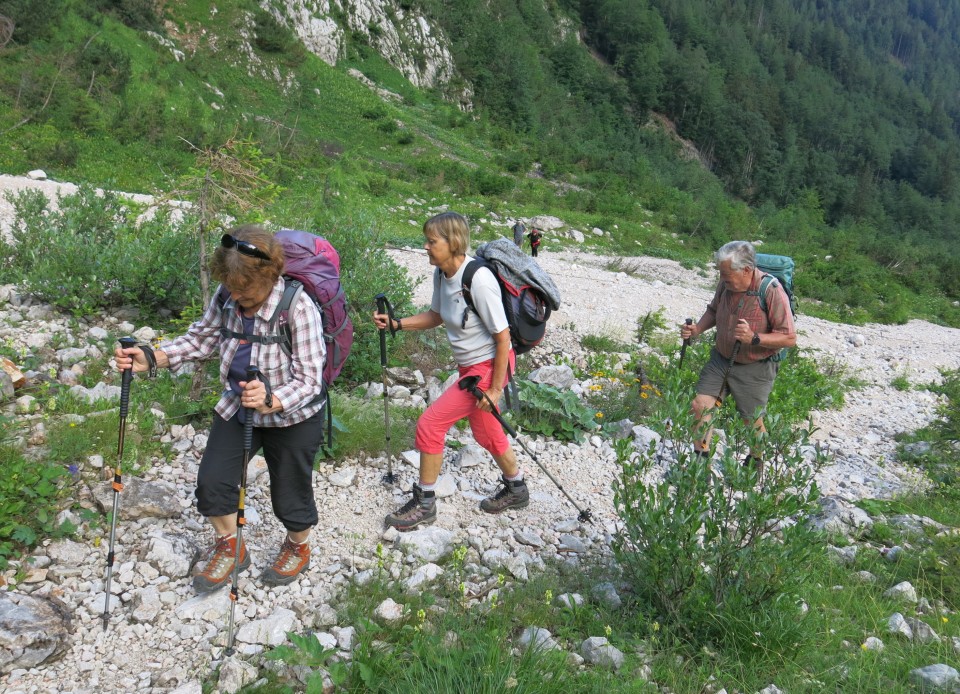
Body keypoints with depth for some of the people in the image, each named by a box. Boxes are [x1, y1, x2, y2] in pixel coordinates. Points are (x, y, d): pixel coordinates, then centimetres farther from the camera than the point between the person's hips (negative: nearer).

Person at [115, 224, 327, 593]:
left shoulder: (298, 308, -28)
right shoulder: (227, 299, -13)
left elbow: (309, 381, -28)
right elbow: (200, 339, 3)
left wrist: (272, 400, -48)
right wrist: (150, 357, -13)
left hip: (291, 416, -5)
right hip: (236, 407, 5)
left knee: (289, 493, 11)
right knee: (211, 480, 3)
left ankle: (298, 549, 44)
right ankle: (231, 548, 32)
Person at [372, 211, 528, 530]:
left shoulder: (478, 280, -28)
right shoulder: (442, 274, -3)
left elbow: (503, 336, -23)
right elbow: (436, 316, 13)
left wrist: (495, 388, -19)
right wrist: (395, 323, 0)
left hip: (488, 367, -9)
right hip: (469, 365, 9)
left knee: (430, 424, -7)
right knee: (485, 431, 23)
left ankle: (424, 504, 11)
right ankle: (516, 489, 46)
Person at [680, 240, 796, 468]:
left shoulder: (771, 291, -24)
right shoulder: (726, 284, -8)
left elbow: (789, 338, -21)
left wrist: (754, 338, -32)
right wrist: (697, 330, -6)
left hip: (755, 367, -5)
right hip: (721, 358, 5)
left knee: (753, 421, 10)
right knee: (700, 404, -5)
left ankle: (756, 463, 37)